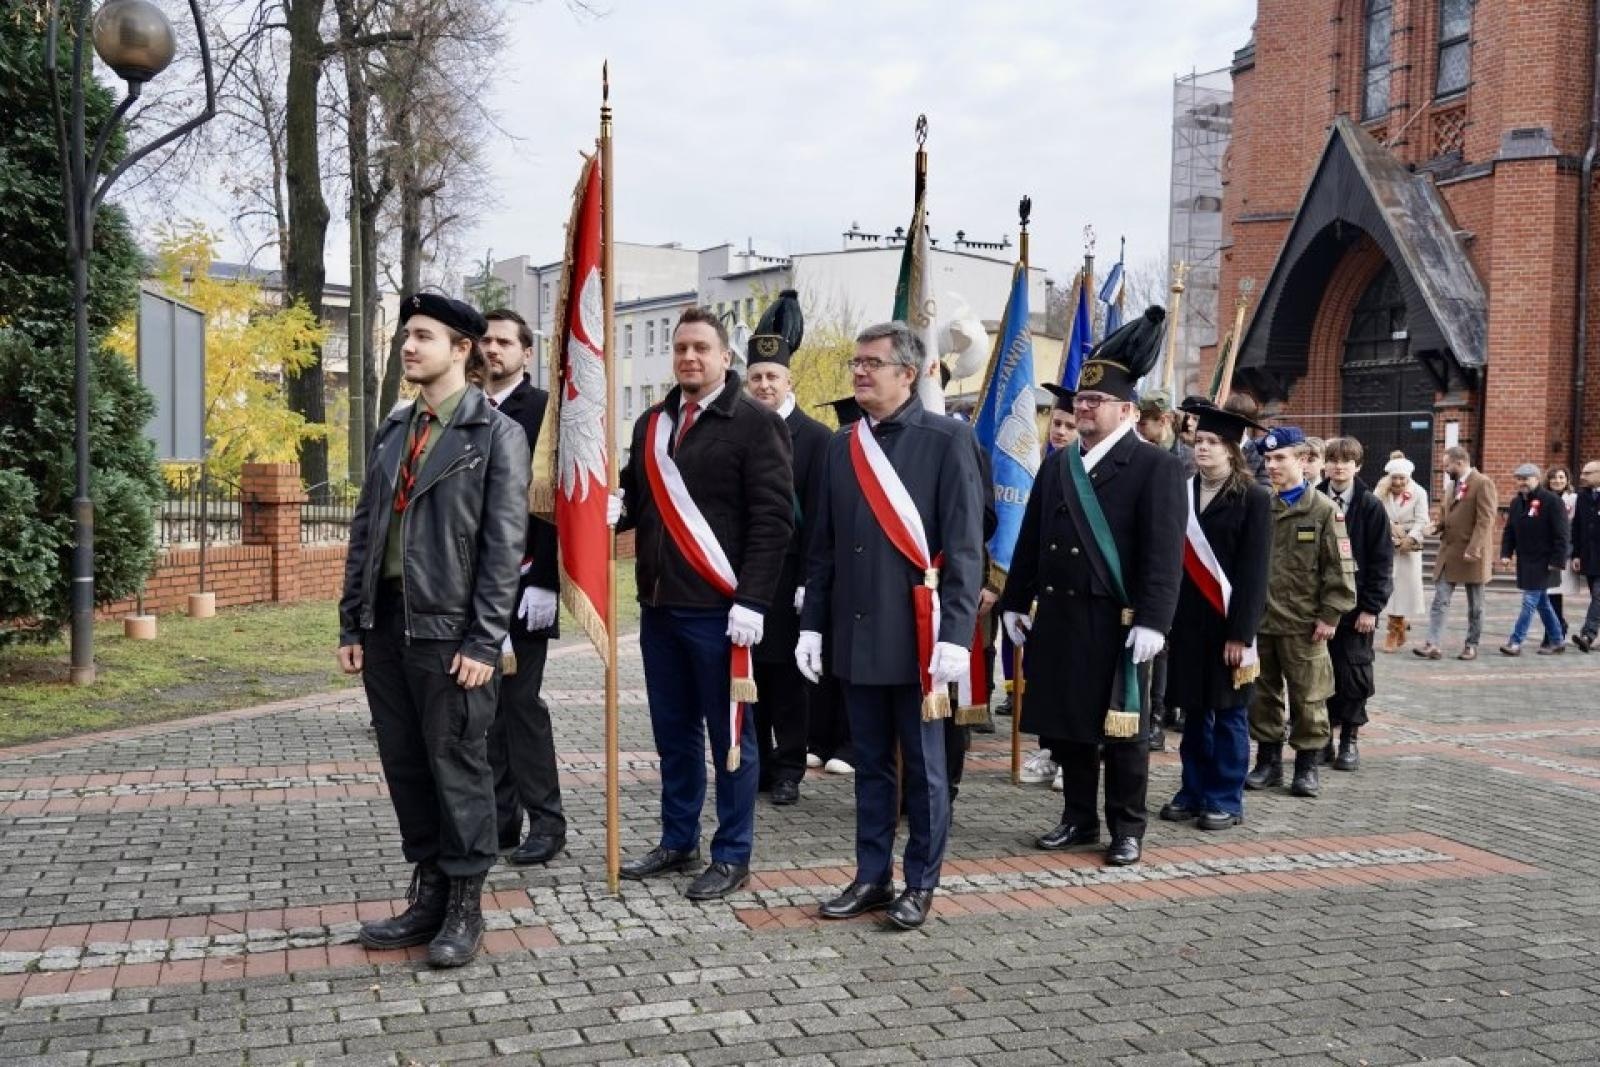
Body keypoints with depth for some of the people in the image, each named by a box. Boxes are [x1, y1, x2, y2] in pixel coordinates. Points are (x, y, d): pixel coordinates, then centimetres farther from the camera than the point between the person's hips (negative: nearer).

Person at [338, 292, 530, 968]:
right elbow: (364, 530, 15)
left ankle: (464, 906, 15)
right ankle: (427, 896, 24)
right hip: (386, 625, 6)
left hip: (448, 630, -6)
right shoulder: (393, 431, 14)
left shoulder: (497, 434, -5)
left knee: (458, 769, 2)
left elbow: (505, 545, -10)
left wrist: (483, 642, -15)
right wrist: (352, 623, 9)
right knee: (405, 767, 12)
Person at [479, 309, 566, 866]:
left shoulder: (544, 410, -5)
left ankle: (546, 819, 6)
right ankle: (502, 815, 18)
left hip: (521, 582, -6)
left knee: (521, 697, -4)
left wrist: (544, 582, -17)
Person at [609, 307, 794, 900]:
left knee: (728, 734, 4)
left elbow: (773, 518, -12)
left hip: (719, 609, -6)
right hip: (658, 605, 7)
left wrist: (751, 601, -18)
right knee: (673, 732, 15)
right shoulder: (653, 423, 14)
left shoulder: (755, 423, -7)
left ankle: (732, 857, 14)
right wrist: (615, 508, -1)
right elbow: (637, 497, 24)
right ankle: (678, 842, 28)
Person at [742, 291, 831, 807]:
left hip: (788, 578, -3)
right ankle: (755, 764, 18)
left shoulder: (815, 438, -2)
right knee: (747, 673, 8)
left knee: (788, 677, 4)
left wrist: (808, 584, -11)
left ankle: (788, 769, 13)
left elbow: (818, 516, -6)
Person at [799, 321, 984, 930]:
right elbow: (824, 545, 14)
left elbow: (964, 547, -10)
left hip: (915, 637, -5)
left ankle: (921, 885, 20)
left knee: (923, 766, 7)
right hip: (855, 635, 5)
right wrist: (812, 624, 9)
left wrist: (955, 635, -16)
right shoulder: (842, 445, 11)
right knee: (871, 765, 14)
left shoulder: (948, 441, -6)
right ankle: (872, 877, 25)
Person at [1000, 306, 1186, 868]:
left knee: (1122, 729, 4)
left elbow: (1165, 552, -12)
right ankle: (1078, 819, 25)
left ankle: (1127, 829, 17)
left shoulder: (1157, 467, -6)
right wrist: (1015, 601, 10)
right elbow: (1030, 538, 15)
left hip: (1118, 623, -5)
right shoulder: (1057, 464, 12)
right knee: (1064, 725, 11)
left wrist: (1153, 621, -19)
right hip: (1058, 619, 6)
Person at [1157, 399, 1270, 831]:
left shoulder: (1253, 499, -5)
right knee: (1194, 710, 11)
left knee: (1228, 713, 4)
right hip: (1188, 620, 4)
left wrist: (1240, 633, -13)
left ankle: (1226, 799, 14)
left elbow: (1254, 571, -8)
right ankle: (1194, 792, 22)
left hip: (1227, 624, -4)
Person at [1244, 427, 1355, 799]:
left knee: (1307, 697, 4)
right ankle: (1268, 760, 23)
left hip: (1303, 624, -4)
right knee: (1262, 695, 11)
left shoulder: (1323, 510, -4)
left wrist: (1330, 615, -9)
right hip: (1259, 619, 4)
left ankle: (1307, 765, 16)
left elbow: (1339, 569, -5)